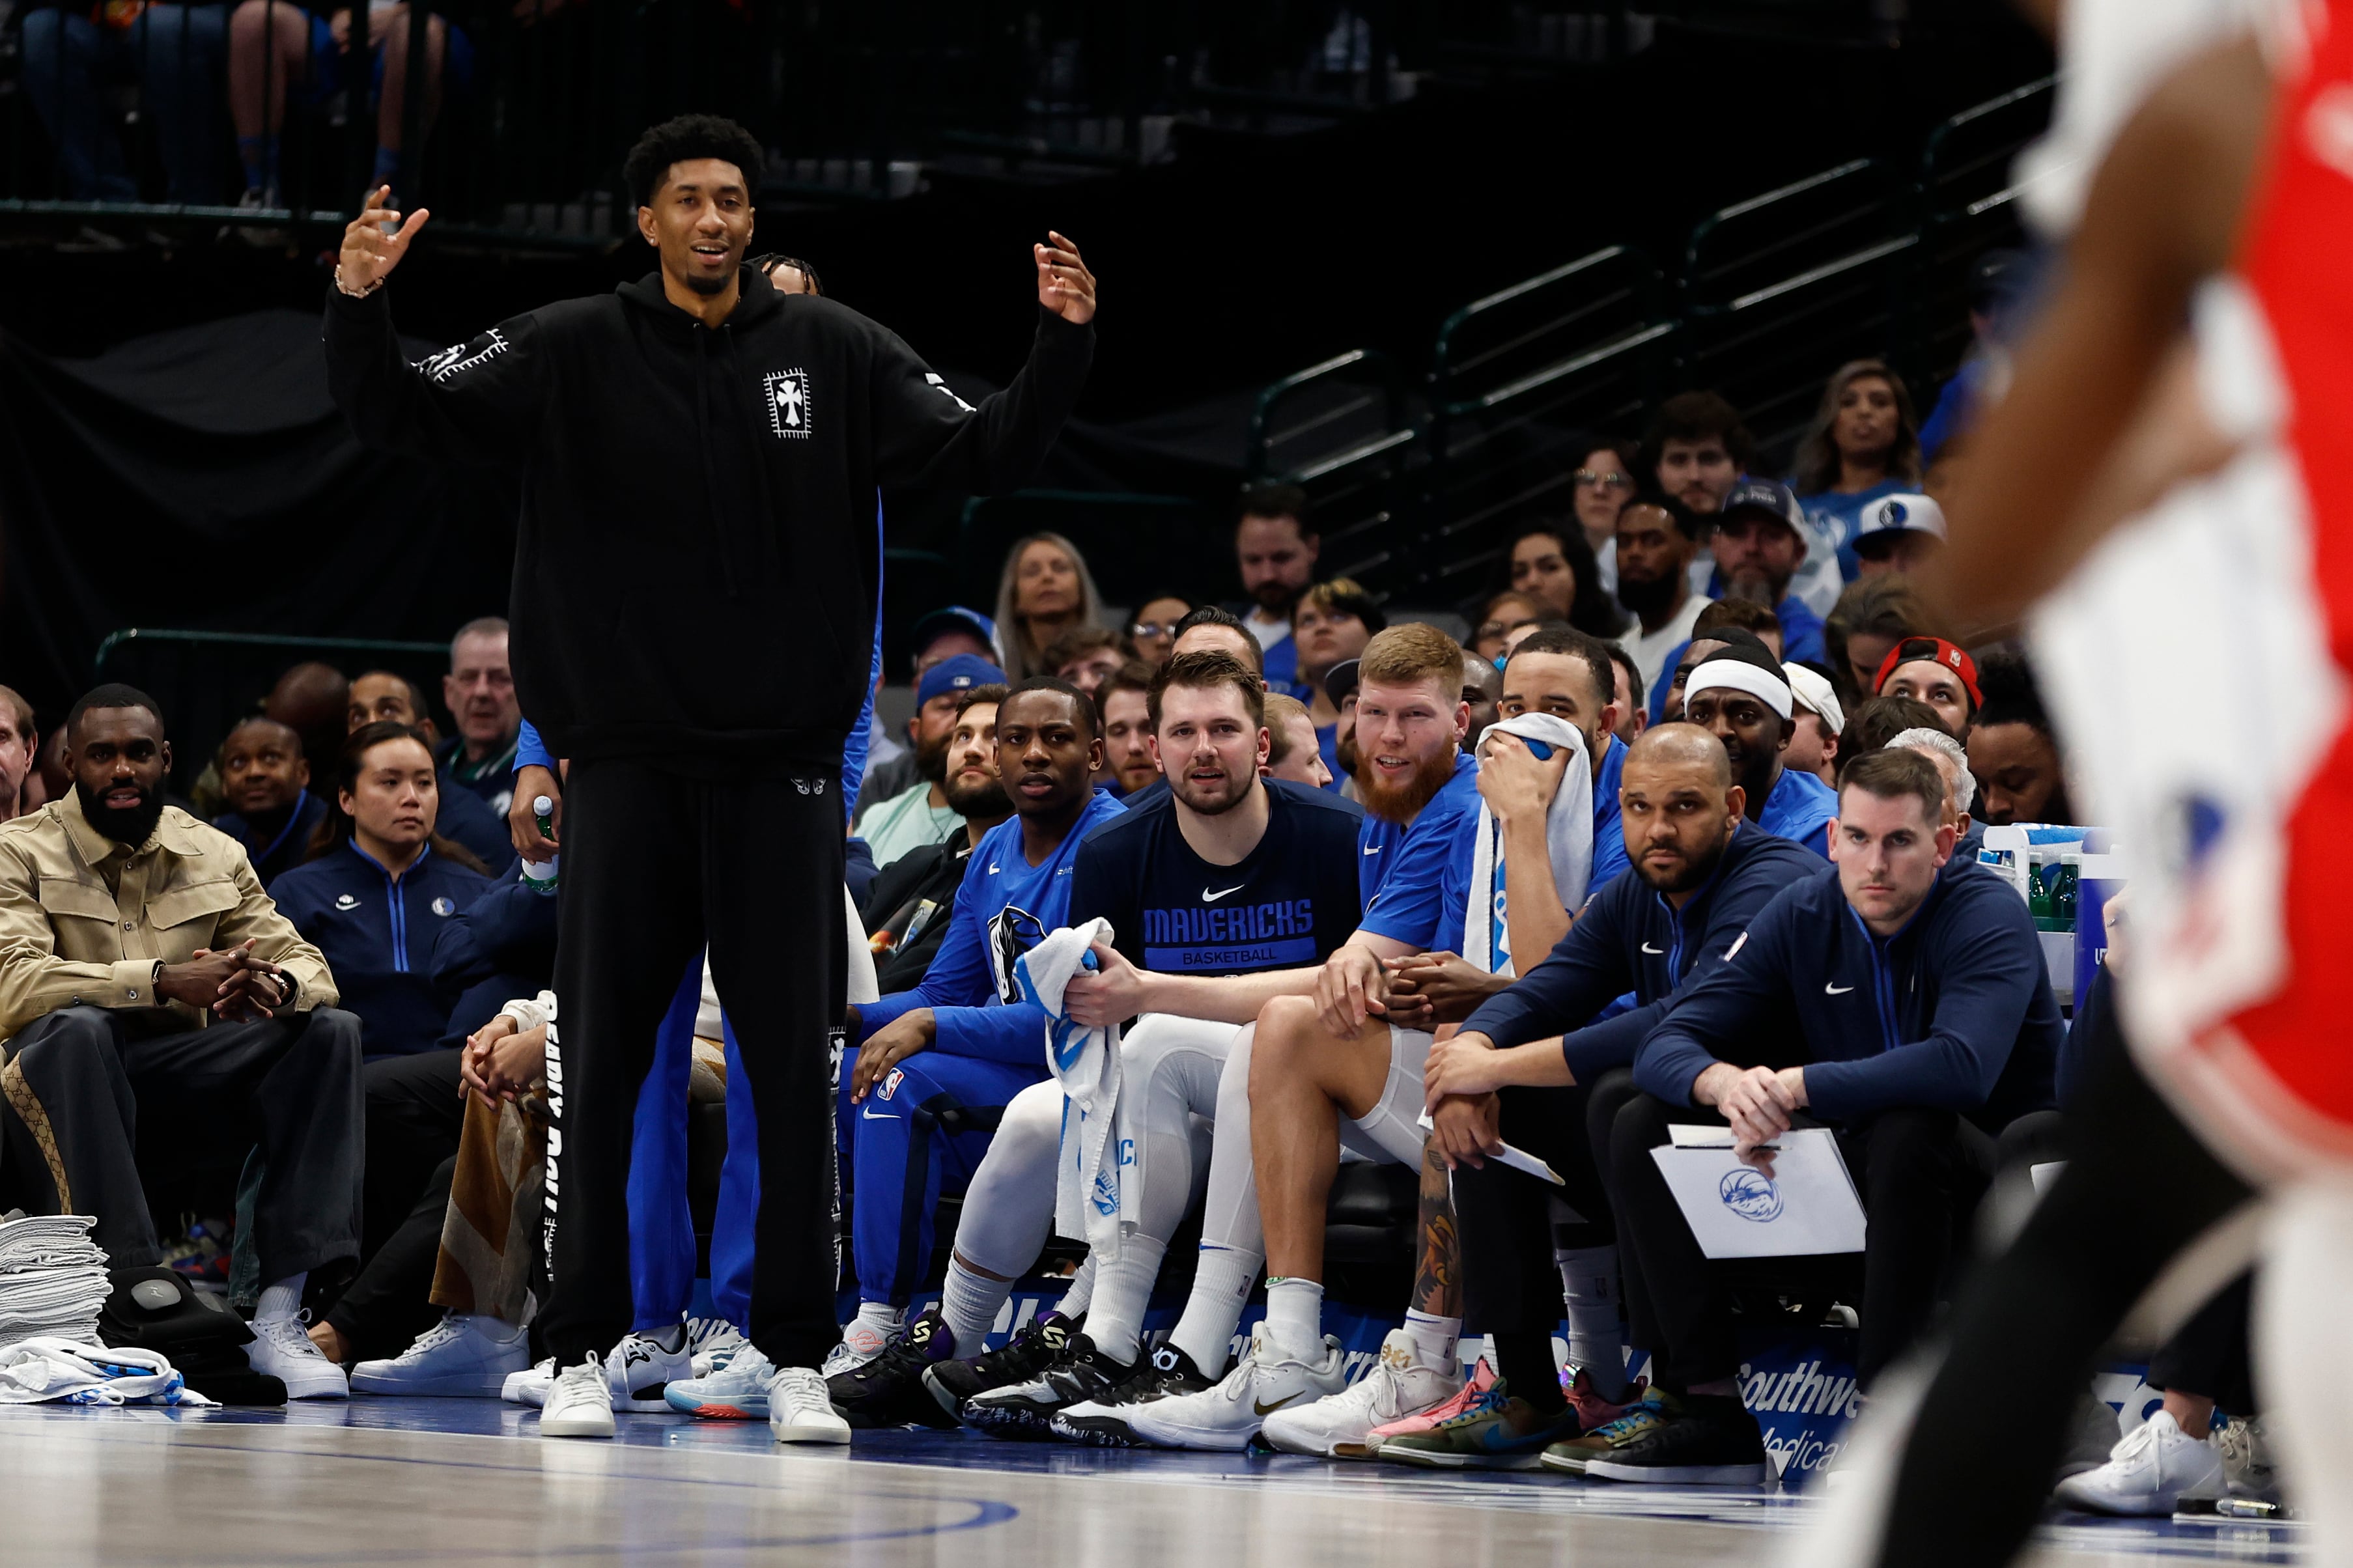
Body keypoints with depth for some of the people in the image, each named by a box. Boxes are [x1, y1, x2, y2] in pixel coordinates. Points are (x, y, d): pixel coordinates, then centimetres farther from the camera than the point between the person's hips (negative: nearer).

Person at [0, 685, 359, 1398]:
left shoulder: (215, 855, 14)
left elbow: (307, 964, 7)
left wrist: (277, 986, -20)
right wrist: (165, 981, -29)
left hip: (182, 1085, 5)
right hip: (62, 1090, -5)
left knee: (330, 1030, -14)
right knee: (76, 1027, -36)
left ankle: (279, 1314, -26)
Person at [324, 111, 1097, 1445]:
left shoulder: (837, 354, 4)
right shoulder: (576, 352, 0)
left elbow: (984, 456, 2)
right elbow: (405, 415, -6)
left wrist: (1063, 344, -13)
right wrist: (360, 305, -24)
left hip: (783, 765, 1)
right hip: (627, 759, -1)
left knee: (794, 1062, 2)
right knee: (601, 1059, 2)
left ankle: (800, 1357, 9)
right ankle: (584, 1348, 10)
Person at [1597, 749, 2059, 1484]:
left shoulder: (1988, 915, -17)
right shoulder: (1803, 915, -1)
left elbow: (1961, 1069, -36)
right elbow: (1665, 1044, -4)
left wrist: (1793, 1087, -34)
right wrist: (1724, 1084, -29)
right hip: (1847, 1168, 6)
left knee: (1905, 1130, -39)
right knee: (1644, 1128, -6)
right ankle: (1709, 1407, -10)